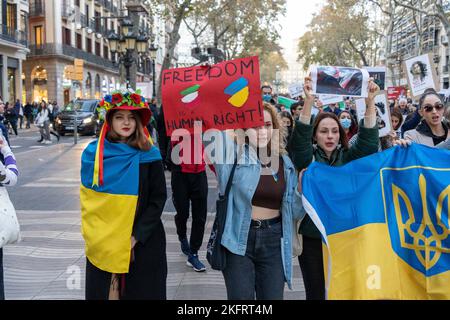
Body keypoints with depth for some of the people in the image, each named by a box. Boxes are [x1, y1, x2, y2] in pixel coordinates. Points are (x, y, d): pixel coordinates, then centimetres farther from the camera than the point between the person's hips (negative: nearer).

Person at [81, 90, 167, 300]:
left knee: (142, 290, 7)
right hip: (100, 244, 1)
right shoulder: (93, 153, 1)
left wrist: (136, 236, -12)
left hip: (143, 242, -1)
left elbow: (158, 199, -5)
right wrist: (95, 237, -4)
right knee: (102, 291, 10)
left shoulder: (149, 156, -4)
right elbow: (87, 199, 6)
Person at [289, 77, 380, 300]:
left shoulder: (348, 158, 5)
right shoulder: (307, 158, -1)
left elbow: (368, 139, -8)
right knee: (316, 292, 5)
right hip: (312, 237, -2)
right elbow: (300, 136, -18)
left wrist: (370, 102, -20)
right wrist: (309, 100, -29)